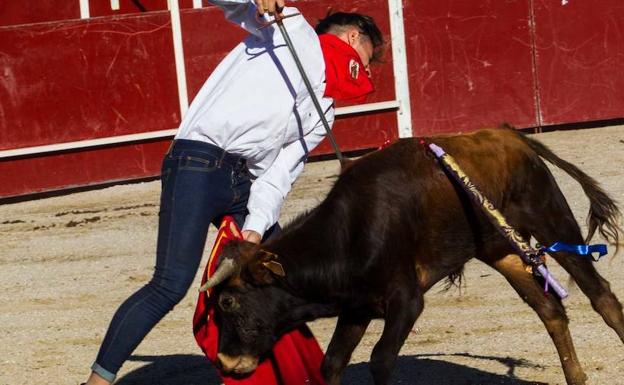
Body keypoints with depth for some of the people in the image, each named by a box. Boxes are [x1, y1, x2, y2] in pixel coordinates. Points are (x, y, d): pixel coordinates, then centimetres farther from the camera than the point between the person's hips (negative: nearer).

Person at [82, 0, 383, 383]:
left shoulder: (322, 115, 22)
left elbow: (278, 178, 11)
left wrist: (256, 228, -5)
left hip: (243, 186, 8)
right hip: (198, 164, -8)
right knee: (172, 284, -14)